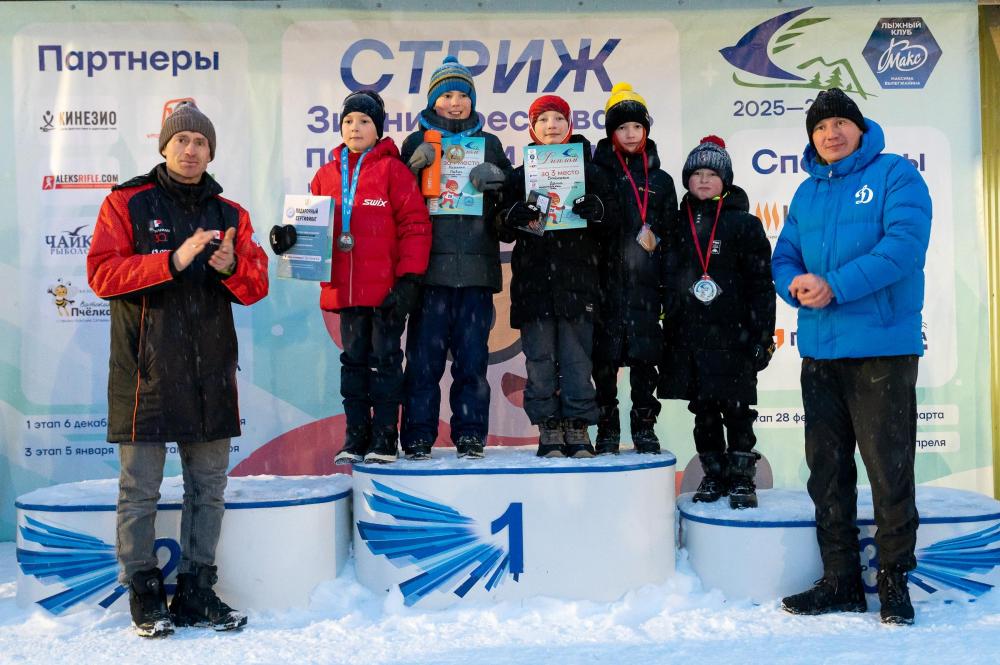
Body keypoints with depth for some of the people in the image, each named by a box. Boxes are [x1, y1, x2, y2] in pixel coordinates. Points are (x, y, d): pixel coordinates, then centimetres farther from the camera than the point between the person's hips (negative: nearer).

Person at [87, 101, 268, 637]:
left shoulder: (230, 213, 12)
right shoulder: (127, 203, 2)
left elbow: (256, 286, 8)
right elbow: (102, 272, -10)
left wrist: (233, 267, -15)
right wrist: (173, 261, -21)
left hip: (211, 371, 4)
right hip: (145, 371, -4)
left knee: (208, 487, 9)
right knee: (140, 488, 2)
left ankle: (196, 592, 20)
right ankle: (143, 591, 15)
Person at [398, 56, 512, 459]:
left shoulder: (489, 144, 17)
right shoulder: (417, 143, 12)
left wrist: (497, 179, -5)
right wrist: (415, 166, -11)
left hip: (476, 264, 1)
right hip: (430, 263, -1)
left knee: (473, 354, 2)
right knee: (424, 353, -3)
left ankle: (470, 434, 9)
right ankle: (418, 436, 4)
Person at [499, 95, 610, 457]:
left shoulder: (590, 171, 9)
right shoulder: (519, 175, 10)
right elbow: (504, 232, 7)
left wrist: (597, 211, -15)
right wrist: (513, 218, -14)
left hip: (578, 278, -1)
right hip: (533, 278, 1)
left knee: (577, 356, -1)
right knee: (540, 358, 1)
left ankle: (578, 428, 9)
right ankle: (549, 429, 9)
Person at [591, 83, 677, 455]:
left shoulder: (661, 180, 14)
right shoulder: (597, 173, 6)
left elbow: (670, 230, 15)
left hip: (645, 283, 2)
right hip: (607, 280, -2)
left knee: (644, 356, 3)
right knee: (605, 357, -1)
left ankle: (644, 429, 12)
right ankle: (607, 431, 8)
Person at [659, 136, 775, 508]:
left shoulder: (744, 224, 0)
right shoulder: (678, 224, 10)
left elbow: (761, 284, -3)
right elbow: (666, 280, 12)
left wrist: (763, 335, -9)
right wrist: (667, 332, 8)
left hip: (732, 335, -4)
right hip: (689, 336, 4)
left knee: (736, 409, 0)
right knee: (703, 411, 10)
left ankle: (741, 478, 11)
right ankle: (714, 476, 22)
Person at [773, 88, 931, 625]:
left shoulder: (895, 174, -1)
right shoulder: (807, 193, 17)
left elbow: (904, 243, -15)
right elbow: (783, 256, 13)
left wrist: (835, 286, -21)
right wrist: (795, 283, -11)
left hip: (883, 346, -6)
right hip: (819, 349, 6)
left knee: (889, 468, -1)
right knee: (826, 468, 10)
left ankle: (894, 581, 13)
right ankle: (839, 581, 21)